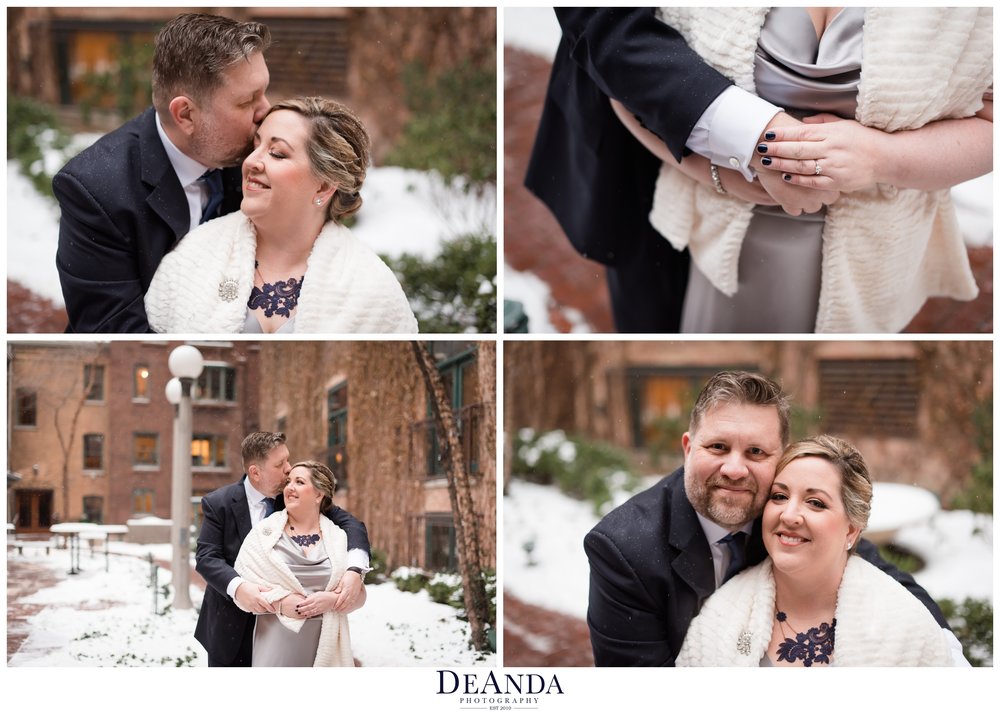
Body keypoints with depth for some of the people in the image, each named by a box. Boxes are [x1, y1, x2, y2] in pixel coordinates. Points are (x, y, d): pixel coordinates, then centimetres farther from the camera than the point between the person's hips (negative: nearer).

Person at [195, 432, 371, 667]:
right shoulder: (219, 503, -9)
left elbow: (348, 522, -9)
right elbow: (207, 557, -16)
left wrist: (355, 570, -30)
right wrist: (237, 586, -38)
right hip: (231, 627, -1)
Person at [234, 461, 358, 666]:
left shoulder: (337, 538, 8)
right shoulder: (265, 532, 5)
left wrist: (332, 599, -13)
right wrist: (278, 601, -15)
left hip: (325, 641, 1)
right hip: (277, 640, -1)